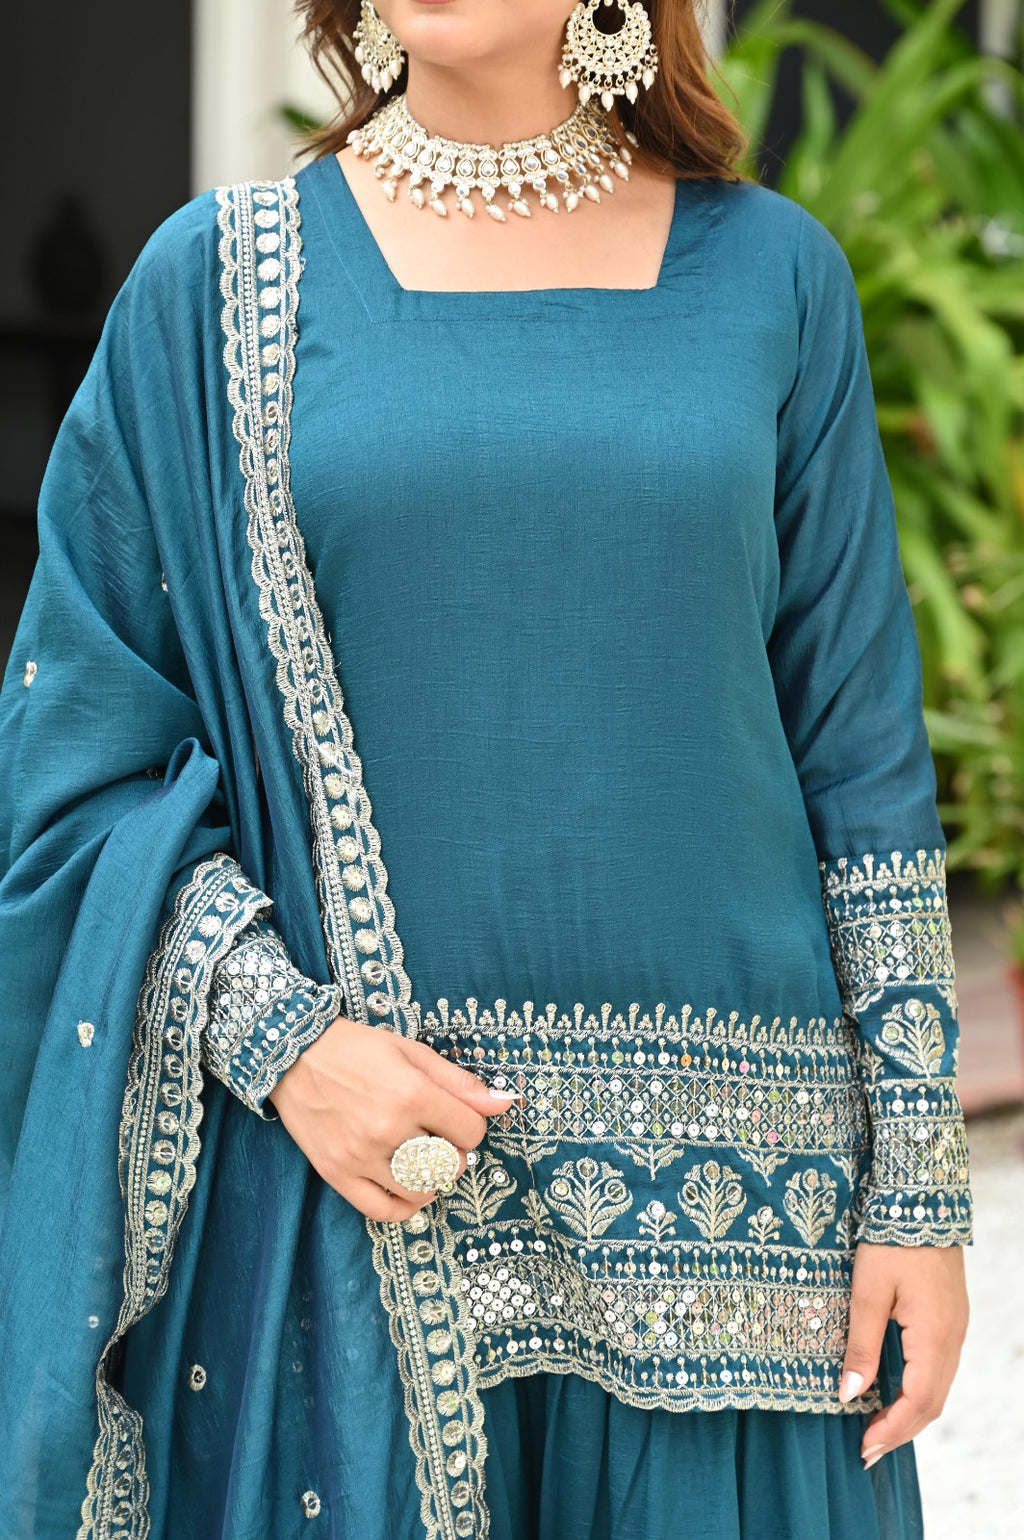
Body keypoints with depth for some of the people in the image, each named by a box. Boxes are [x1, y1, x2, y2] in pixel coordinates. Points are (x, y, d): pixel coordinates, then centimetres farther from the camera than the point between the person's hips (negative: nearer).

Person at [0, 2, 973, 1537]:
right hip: (347, 1178, -1)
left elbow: (864, 756, 5)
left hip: (718, 1175, 1)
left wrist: (920, 1184, 2)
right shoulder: (217, 281, 2)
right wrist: (280, 1036, -12)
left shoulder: (767, 272, 4)